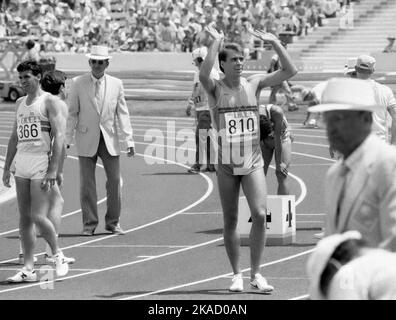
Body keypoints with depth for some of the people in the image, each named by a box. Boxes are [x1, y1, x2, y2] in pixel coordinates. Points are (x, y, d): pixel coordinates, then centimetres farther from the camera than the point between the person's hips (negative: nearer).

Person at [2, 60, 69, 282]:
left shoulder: (49, 101, -5)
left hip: (42, 166, -7)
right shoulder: (20, 103, 16)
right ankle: (28, 268, 7)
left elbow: (59, 137, -10)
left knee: (39, 217, -12)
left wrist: (53, 171, -17)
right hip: (22, 167, 7)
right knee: (25, 219, 4)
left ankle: (58, 256, 9)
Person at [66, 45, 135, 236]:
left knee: (115, 181, 1)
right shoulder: (78, 84, -1)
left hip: (109, 140, 1)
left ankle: (113, 222, 14)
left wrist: (129, 141, -4)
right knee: (87, 183, 0)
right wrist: (66, 140, -4)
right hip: (87, 140, -1)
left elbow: (123, 114, 3)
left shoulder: (116, 84, 4)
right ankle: (89, 224, 8)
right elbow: (71, 113, 1)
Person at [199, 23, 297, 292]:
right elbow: (204, 74, -28)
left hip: (253, 162, 1)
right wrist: (216, 41, -25)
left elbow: (290, 71, -3)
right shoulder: (216, 88, -4)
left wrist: (275, 42, -10)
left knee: (260, 214, -12)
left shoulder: (254, 84, 3)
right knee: (230, 221, 5)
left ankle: (256, 273, -2)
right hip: (227, 164, -1)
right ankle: (237, 275, 17)